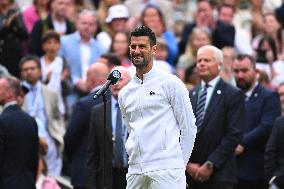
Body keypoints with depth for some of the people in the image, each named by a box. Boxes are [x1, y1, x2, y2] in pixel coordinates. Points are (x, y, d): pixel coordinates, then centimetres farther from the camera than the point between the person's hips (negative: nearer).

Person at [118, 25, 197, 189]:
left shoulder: (171, 83, 1)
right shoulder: (124, 93, 16)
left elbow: (189, 127, 1)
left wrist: (179, 165, 0)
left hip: (165, 170, -5)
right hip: (135, 171, 5)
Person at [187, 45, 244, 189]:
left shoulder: (233, 95, -1)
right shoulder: (190, 95, 15)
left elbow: (234, 134, -8)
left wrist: (210, 165, -12)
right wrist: (187, 163, -2)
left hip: (219, 174, -4)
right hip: (192, 173, 4)